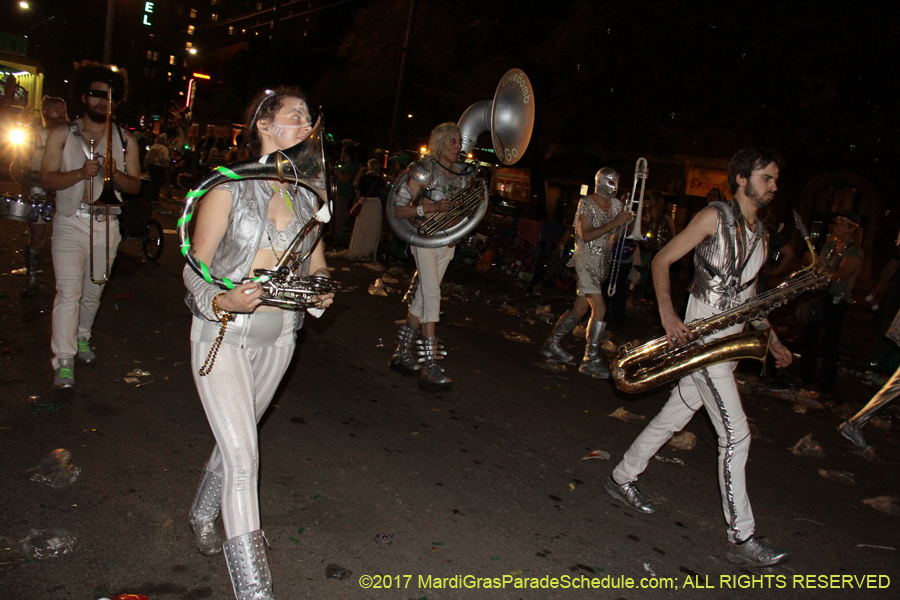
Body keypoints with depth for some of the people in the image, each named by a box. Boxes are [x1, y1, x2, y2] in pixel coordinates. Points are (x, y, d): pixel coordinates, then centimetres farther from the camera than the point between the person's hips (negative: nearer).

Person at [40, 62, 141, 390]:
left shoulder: (125, 140, 9)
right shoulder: (62, 135, 6)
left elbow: (135, 185, 5)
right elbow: (46, 179, -2)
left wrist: (113, 171, -15)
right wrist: (81, 172, -19)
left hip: (107, 225, 2)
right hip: (71, 223, -2)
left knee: (93, 290, 12)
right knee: (68, 291, -13)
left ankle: (81, 337, 35)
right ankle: (64, 362, -15)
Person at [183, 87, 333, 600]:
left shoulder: (307, 197, 6)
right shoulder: (228, 188, -9)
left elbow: (317, 264, 15)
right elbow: (196, 268, -8)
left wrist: (322, 289, -8)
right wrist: (222, 302, -27)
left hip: (279, 336, 5)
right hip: (223, 333, -5)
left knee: (238, 438, 20)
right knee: (243, 456, -10)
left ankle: (204, 515, 49)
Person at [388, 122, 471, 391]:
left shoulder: (463, 172, 8)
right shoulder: (424, 170, -10)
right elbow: (397, 210, -13)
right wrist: (430, 208, -25)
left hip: (448, 241, 6)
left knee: (423, 297, 9)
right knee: (431, 294, -16)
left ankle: (402, 353, 20)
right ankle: (429, 366, -18)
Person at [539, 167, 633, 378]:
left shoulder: (616, 204, 11)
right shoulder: (586, 203, -8)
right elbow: (585, 235, -20)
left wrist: (626, 222, 2)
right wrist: (613, 223, -22)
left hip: (603, 262, 7)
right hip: (586, 259, -7)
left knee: (581, 308, 11)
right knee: (600, 308, -14)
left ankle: (552, 344, 25)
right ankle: (591, 360, -7)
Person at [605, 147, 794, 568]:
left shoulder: (760, 233, 17)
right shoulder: (714, 217, -6)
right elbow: (661, 261, -8)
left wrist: (772, 340, 13)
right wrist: (668, 315, -20)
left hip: (732, 340, 8)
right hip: (702, 337, -8)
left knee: (674, 416, 14)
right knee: (736, 434, -8)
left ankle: (622, 479, 29)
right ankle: (742, 540, 1)